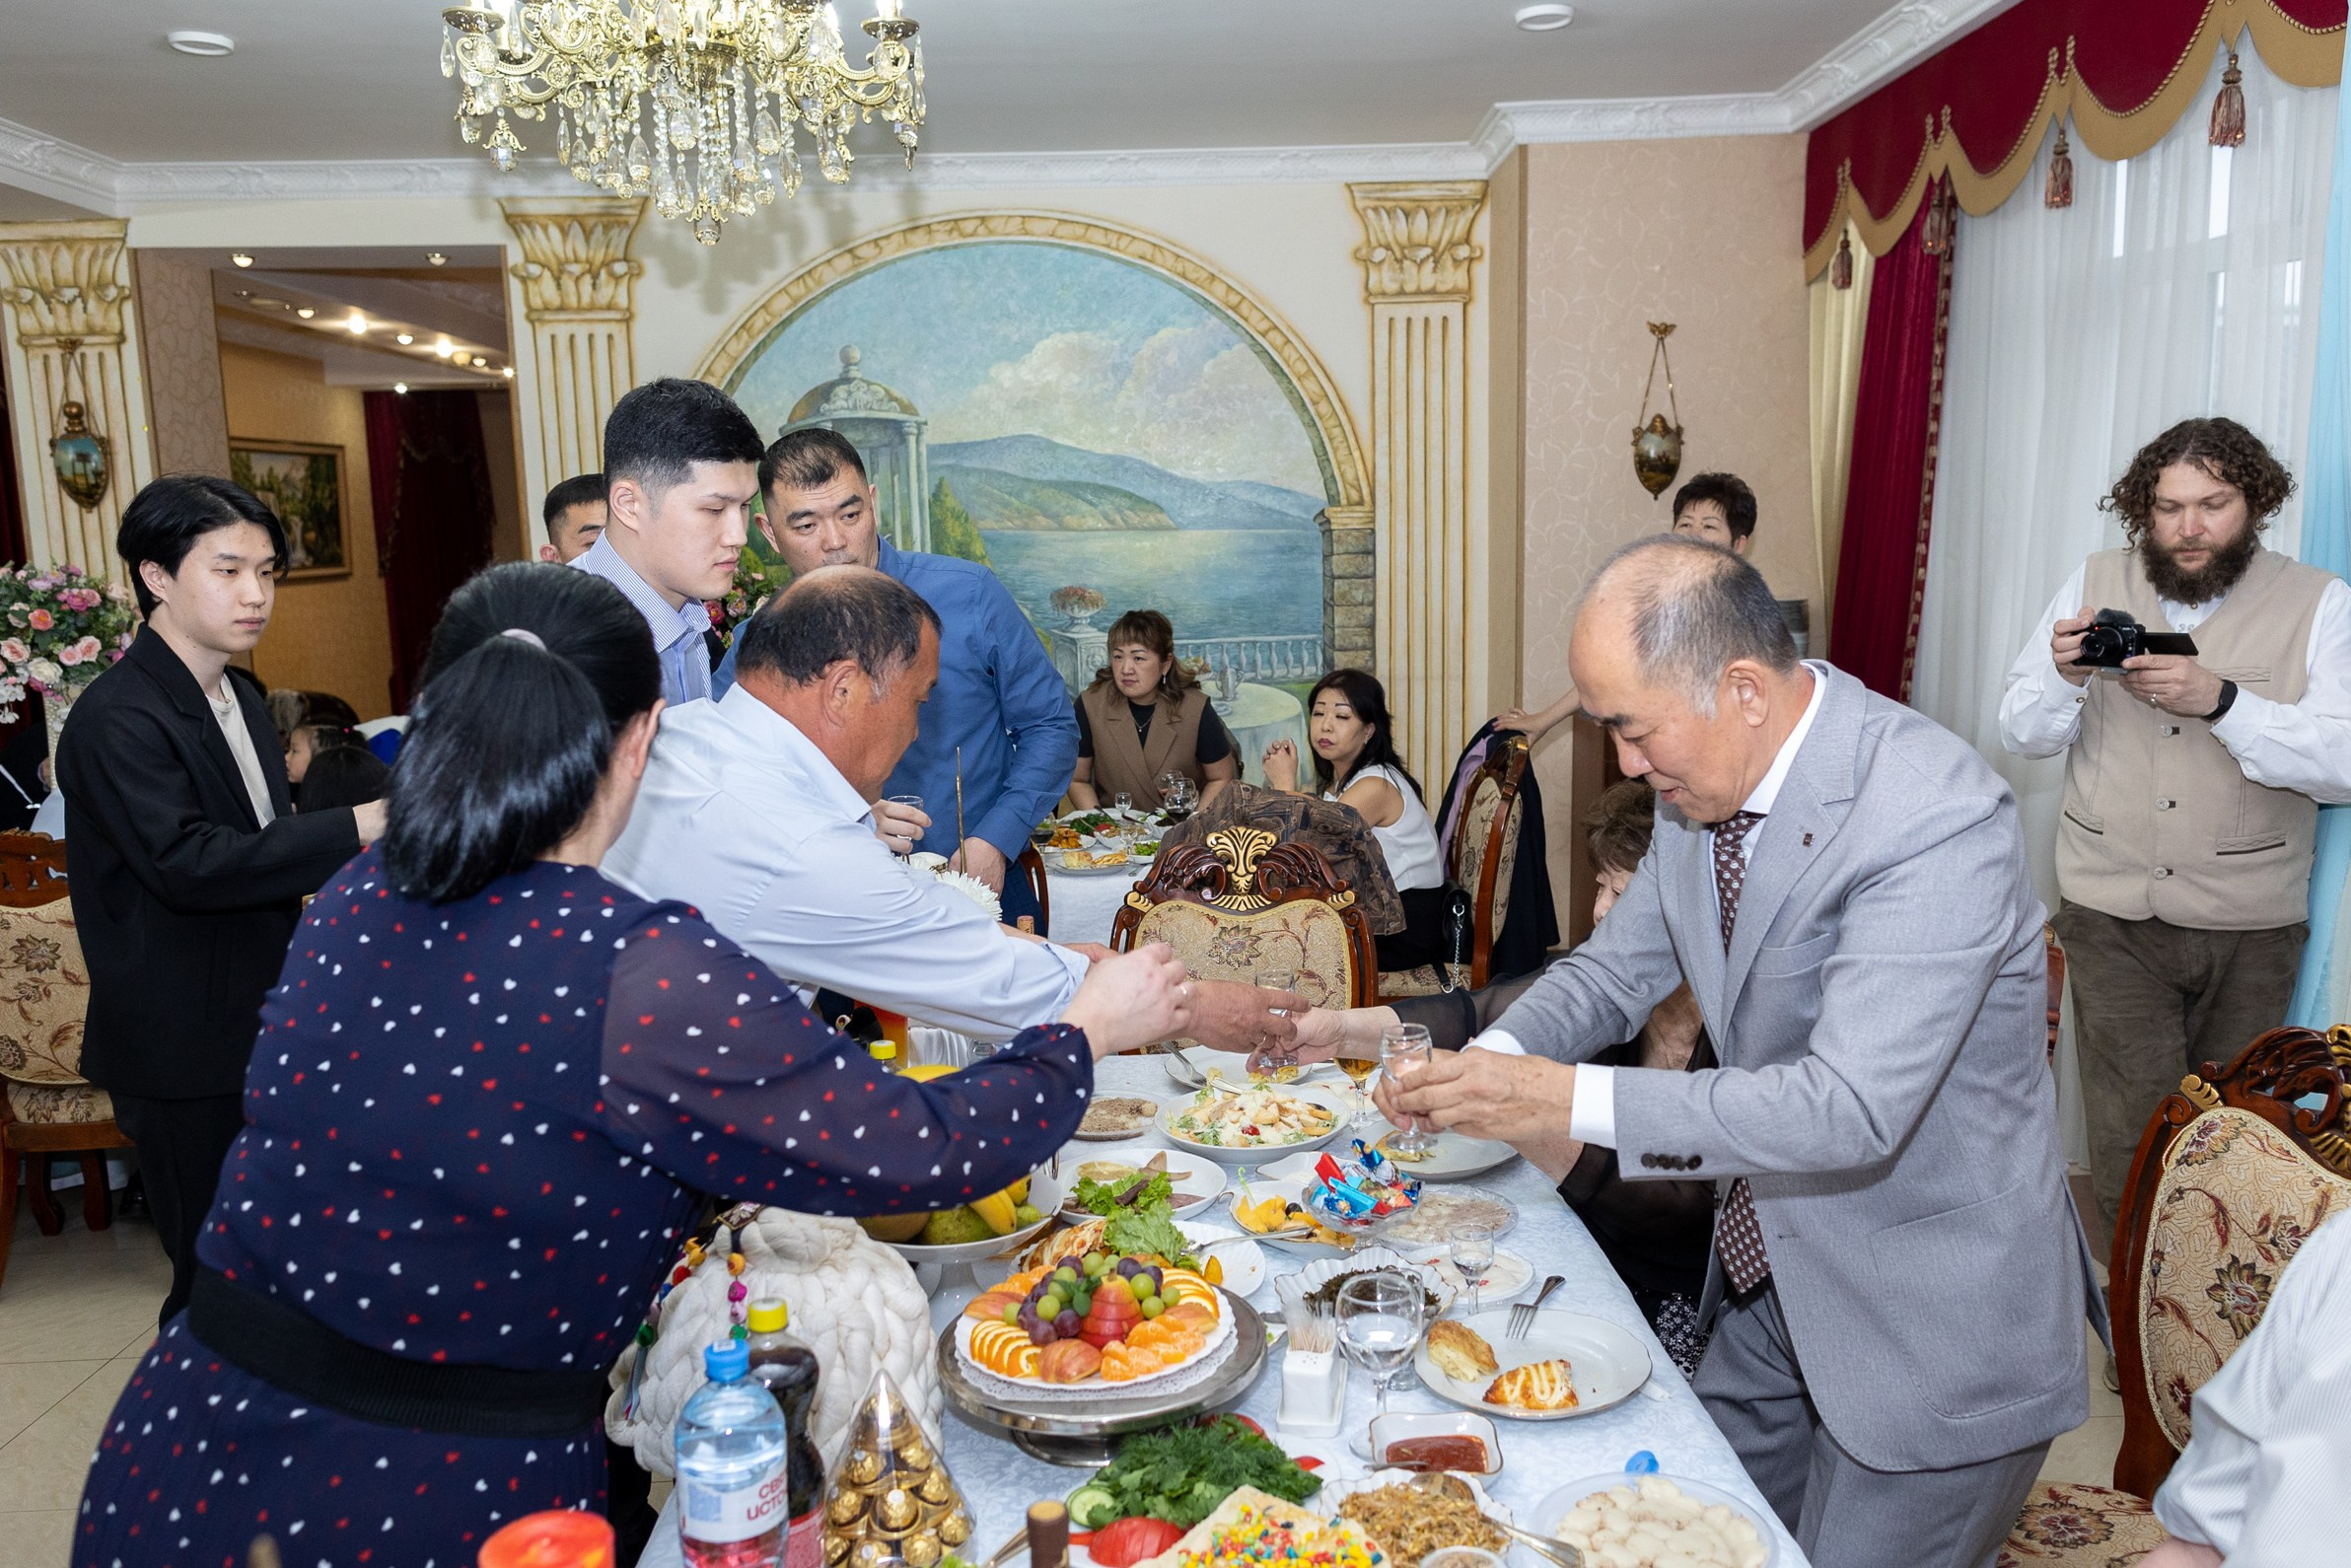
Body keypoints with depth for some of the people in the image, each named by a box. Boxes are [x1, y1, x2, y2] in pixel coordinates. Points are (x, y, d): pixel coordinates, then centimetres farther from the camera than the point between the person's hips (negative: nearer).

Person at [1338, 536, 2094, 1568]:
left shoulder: (1939, 820, -29)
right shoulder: (1702, 784, -4)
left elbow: (1852, 1108, -34)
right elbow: (1616, 967, 7)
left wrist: (1570, 1101, -33)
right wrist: (1487, 1061, -12)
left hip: (1930, 1323, -7)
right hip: (1766, 1276, 7)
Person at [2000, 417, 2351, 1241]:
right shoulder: (2095, 583, 6)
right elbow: (2022, 734, 4)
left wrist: (2220, 701, -24)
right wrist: (2064, 675, -16)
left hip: (2249, 925, 0)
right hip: (2113, 915, 1)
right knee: (2132, 1149, 0)